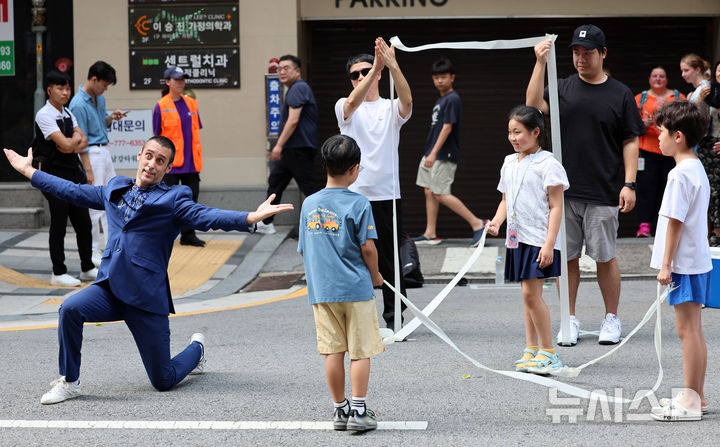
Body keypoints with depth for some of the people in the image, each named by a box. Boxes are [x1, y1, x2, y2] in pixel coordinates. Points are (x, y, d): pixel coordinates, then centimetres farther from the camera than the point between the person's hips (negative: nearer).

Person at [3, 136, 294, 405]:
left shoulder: (173, 199, -1)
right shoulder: (116, 189, 14)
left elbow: (205, 216, -16)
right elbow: (73, 192, 26)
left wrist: (251, 218, -33)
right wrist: (28, 171, 29)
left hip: (147, 295, -4)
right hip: (109, 288, 4)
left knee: (163, 381, 0)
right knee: (71, 308, -28)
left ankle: (196, 349, 36)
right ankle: (69, 382, -8)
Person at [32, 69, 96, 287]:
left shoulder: (68, 113, 13)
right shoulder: (44, 115, -13)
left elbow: (84, 141, 9)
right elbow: (66, 144, -20)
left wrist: (73, 145, -12)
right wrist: (76, 137, 1)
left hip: (74, 172, 8)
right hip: (55, 175, -8)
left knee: (83, 223, 11)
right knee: (59, 225, -2)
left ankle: (87, 268, 22)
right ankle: (58, 273, 6)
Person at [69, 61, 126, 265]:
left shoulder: (99, 97, 9)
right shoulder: (78, 105, -18)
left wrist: (111, 117, 0)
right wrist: (88, 170, -19)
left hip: (105, 151, 9)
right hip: (91, 154, -9)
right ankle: (93, 252, 3)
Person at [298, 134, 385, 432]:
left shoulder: (309, 204, 4)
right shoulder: (358, 203, -11)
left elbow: (303, 249, 9)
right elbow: (367, 247, -12)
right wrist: (375, 275, 5)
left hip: (321, 289, 4)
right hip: (356, 287, -4)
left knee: (333, 351, 9)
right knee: (360, 351, 3)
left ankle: (340, 409, 16)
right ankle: (358, 411, 1)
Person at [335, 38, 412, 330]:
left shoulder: (391, 109, 8)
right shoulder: (345, 108, 6)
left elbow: (407, 100, -16)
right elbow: (353, 102, -20)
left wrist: (392, 65, -32)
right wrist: (376, 67, -33)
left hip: (388, 195, 1)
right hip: (353, 195, -1)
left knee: (390, 260, 4)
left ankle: (394, 317, 13)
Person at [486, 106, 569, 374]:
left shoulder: (547, 164, -9)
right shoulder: (509, 163, 14)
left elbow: (556, 207, -11)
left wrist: (549, 243, -18)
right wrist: (497, 221, 2)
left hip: (539, 239, -8)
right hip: (517, 238, 8)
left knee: (531, 292, -14)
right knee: (528, 294, 11)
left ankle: (548, 352, -7)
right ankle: (531, 349, 16)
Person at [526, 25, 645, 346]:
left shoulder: (620, 94, 3)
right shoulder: (563, 88, 8)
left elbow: (630, 141, 3)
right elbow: (533, 105, -10)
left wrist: (629, 184, -5)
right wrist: (540, 63, -17)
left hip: (603, 193, -2)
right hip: (564, 191, 2)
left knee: (605, 257, 4)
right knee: (566, 257, 5)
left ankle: (611, 319, 17)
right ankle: (569, 320, 15)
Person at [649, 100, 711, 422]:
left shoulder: (680, 174, -17)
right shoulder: (697, 169, 13)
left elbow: (675, 221, -19)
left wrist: (666, 264, -16)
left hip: (684, 263, -10)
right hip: (698, 260, 10)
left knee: (688, 330, -5)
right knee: (693, 331, 14)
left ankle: (690, 401, -1)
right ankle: (697, 397, 20)